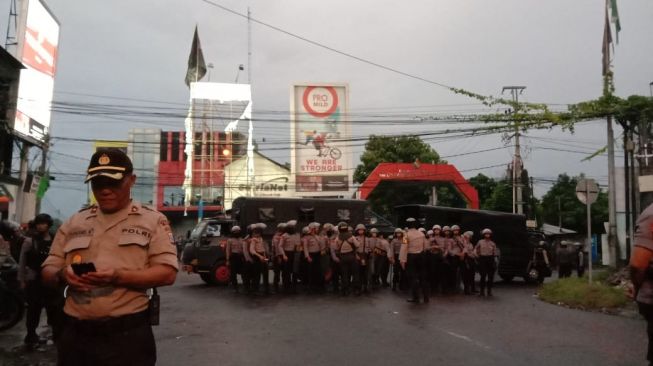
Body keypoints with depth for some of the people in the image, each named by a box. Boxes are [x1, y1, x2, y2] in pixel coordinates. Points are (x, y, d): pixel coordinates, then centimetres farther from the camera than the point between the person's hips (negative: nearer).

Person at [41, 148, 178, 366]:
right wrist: (62, 275, -10)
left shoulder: (152, 221, 1)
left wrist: (119, 277, -21)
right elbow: (48, 271, 14)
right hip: (75, 334, 4)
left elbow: (167, 273, -7)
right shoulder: (73, 223, 13)